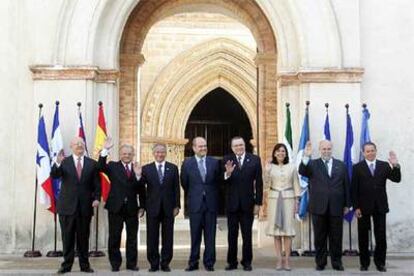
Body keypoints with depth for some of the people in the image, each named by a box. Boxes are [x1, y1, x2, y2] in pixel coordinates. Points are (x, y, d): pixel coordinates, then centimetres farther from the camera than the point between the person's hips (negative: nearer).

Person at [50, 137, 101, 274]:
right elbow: (54, 175, -12)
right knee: (67, 237, 3)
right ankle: (67, 264, 11)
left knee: (83, 237, 7)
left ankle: (84, 264, 15)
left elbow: (97, 184, 7)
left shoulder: (92, 164, 7)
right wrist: (57, 163, -31)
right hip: (67, 206, -1)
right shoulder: (64, 162, 3)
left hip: (85, 206, 1)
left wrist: (97, 198, -8)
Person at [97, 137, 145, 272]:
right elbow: (100, 167, -17)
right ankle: (115, 263, 16)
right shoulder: (113, 166, 3)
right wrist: (106, 150, -26)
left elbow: (142, 191, 4)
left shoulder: (137, 169, 7)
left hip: (132, 209, 2)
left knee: (132, 238, 8)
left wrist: (142, 206, -8)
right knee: (114, 237, 5)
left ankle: (131, 263, 18)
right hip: (116, 207, -1)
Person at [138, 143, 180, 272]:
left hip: (168, 208, 1)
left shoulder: (173, 168, 5)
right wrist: (139, 176, -23)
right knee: (152, 237, 4)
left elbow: (176, 188, 4)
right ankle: (154, 264, 14)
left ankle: (165, 263, 15)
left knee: (167, 237, 5)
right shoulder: (146, 168, 2)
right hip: (152, 208, 0)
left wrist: (176, 206, -1)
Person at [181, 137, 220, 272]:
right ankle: (193, 262, 13)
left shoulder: (214, 162, 3)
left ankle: (209, 262, 13)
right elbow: (184, 183, 9)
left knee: (210, 235, 4)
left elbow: (217, 181, 11)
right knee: (195, 235, 5)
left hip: (211, 204, 1)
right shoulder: (187, 163, 0)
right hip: (195, 204, -1)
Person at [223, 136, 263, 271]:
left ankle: (247, 262, 16)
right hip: (232, 203, 1)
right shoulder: (227, 160, 0)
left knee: (247, 235, 7)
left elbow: (259, 182, 0)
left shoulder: (255, 159, -1)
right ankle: (232, 262, 16)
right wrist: (227, 174, -28)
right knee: (232, 235, 8)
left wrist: (258, 203, -3)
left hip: (248, 203, 0)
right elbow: (224, 183, -6)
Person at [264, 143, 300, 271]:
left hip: (288, 199, 0)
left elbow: (296, 185, 7)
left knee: (288, 229, -2)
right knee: (276, 229, 2)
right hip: (274, 199, 1)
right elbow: (267, 185, -3)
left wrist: (296, 202, 3)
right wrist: (267, 170, -14)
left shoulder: (292, 167, 5)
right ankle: (279, 259, 7)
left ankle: (286, 260, 4)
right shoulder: (270, 167, 4)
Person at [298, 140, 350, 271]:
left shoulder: (341, 165, 10)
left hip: (336, 207, 1)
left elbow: (346, 185, 10)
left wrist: (347, 204, 6)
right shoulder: (313, 164, 5)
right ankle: (320, 262, 15)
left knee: (336, 237, 6)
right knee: (320, 237, 6)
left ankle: (336, 262, 16)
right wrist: (306, 156, -30)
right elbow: (302, 172, -15)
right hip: (319, 207, -1)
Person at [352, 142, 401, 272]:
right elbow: (354, 189, -4)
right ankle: (364, 262, 17)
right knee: (363, 236, 6)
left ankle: (380, 262, 16)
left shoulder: (384, 165, 5)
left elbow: (397, 179, -5)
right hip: (364, 206, -1)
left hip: (380, 206, 1)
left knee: (381, 236, 4)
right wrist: (356, 207, -10)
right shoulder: (357, 167, -1)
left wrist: (395, 165, -21)